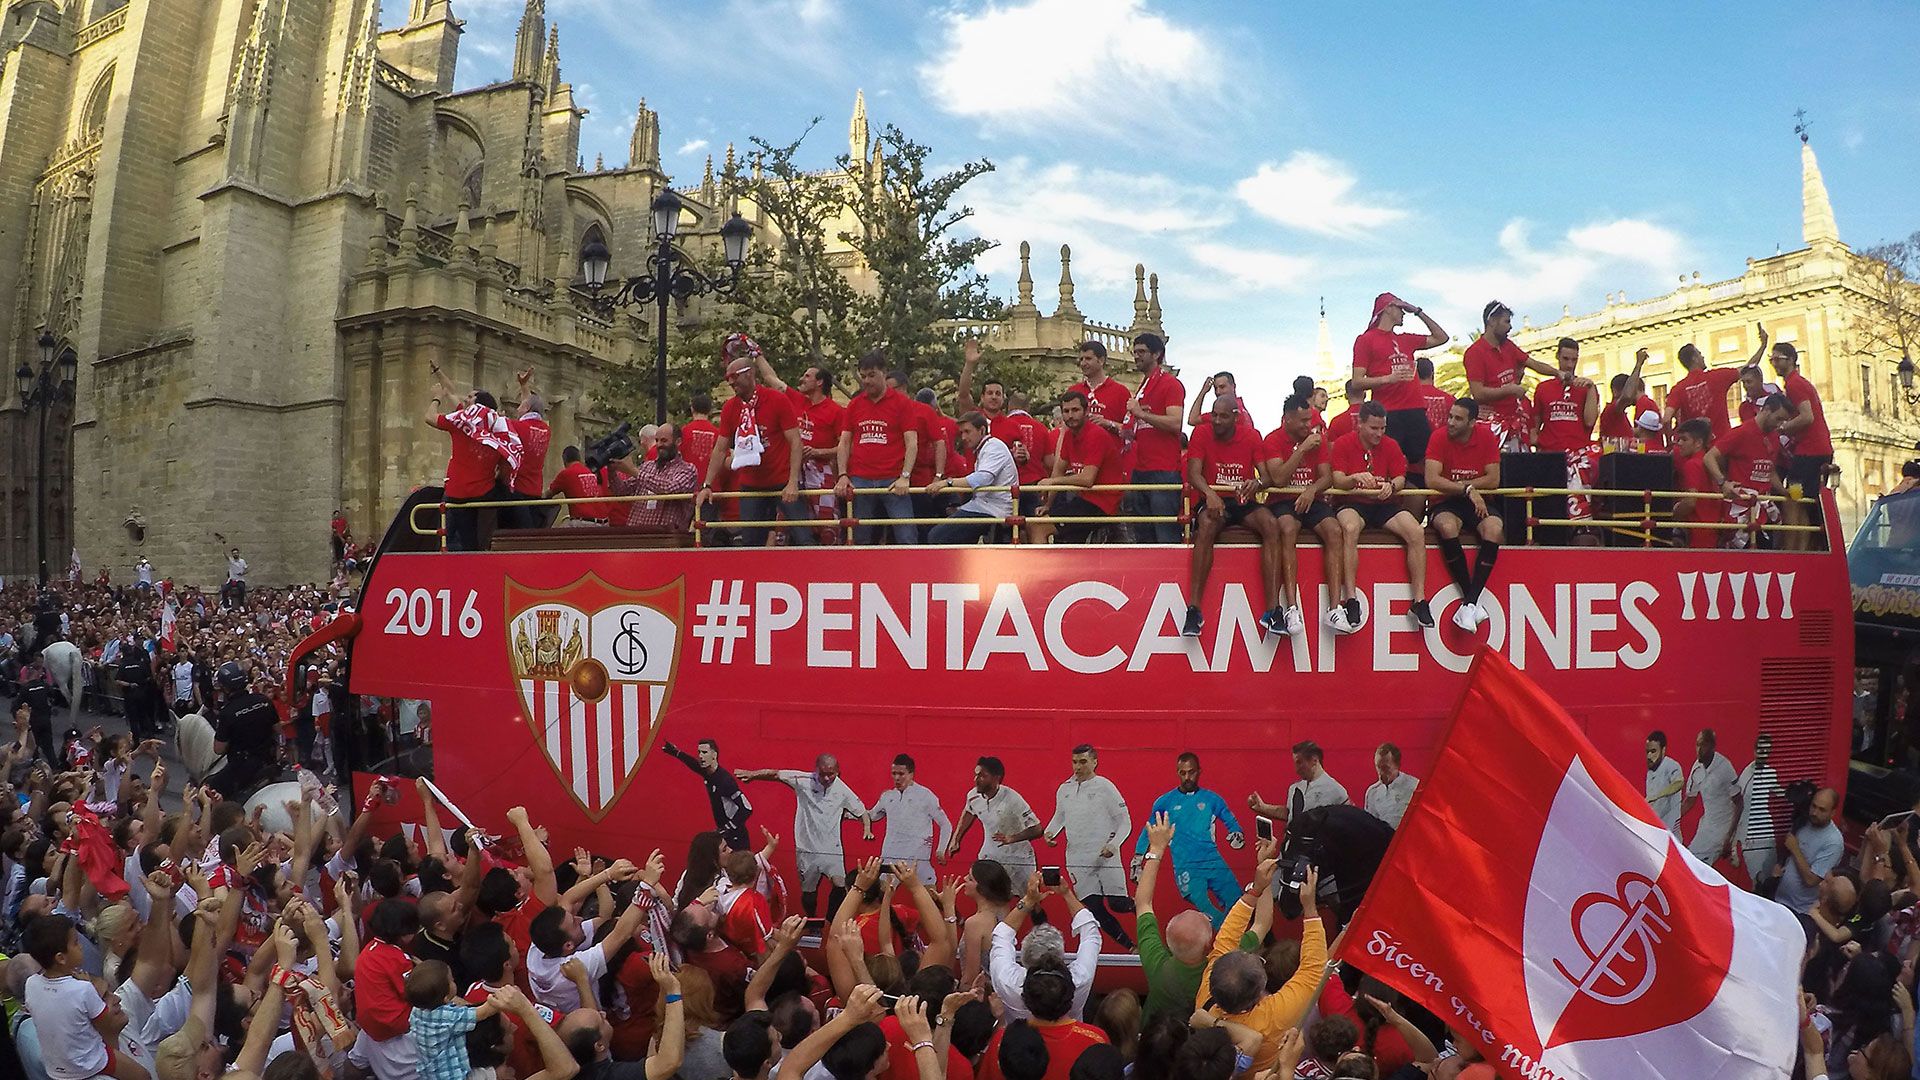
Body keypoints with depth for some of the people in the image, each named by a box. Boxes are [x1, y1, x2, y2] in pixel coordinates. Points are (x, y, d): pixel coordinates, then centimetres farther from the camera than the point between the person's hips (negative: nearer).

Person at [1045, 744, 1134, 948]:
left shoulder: (1105, 787, -6)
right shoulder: (1064, 789, 7)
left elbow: (1125, 822, -3)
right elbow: (1059, 817, 22)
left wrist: (1113, 844, -19)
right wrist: (1050, 832, 2)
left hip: (1105, 856, -4)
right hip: (1078, 860, 4)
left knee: (1117, 903, -10)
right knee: (1093, 909, 1)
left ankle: (1137, 906, 26)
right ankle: (1130, 946, 20)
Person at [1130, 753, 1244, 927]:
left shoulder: (1212, 799, 10)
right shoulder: (1165, 802, 8)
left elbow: (1232, 824, 14)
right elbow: (1148, 832, 16)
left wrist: (1237, 835, -8)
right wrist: (1137, 861, 14)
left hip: (1213, 861, 2)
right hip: (1185, 866, -2)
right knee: (1206, 911, -19)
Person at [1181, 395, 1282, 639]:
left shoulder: (1251, 436, 4)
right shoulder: (1202, 434, -1)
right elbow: (1193, 472, -13)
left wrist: (1258, 483, -30)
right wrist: (1209, 493, -35)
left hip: (1243, 501, 2)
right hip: (1212, 501, -2)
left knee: (1271, 525, -28)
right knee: (1206, 526, -36)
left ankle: (1272, 609, -32)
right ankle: (1193, 609, -37)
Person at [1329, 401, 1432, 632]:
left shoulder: (1391, 446, 9)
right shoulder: (1344, 444, -1)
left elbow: (1401, 478, 3)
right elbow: (1338, 481, -10)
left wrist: (1391, 485, -21)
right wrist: (1356, 478, -33)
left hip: (1384, 504, 4)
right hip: (1353, 504, -4)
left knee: (1417, 533, -22)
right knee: (1350, 529, -38)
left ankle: (1419, 602, -20)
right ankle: (1351, 600, -39)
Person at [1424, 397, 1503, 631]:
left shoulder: (1487, 436, -1)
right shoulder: (1439, 437, -7)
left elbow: (1493, 480, -4)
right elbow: (1432, 480, -16)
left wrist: (1457, 485, -8)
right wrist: (1468, 489, -19)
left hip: (1480, 501, 2)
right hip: (1446, 502, -2)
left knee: (1494, 529, -31)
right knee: (1447, 526, -36)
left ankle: (1469, 603, -30)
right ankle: (1473, 602, -27)